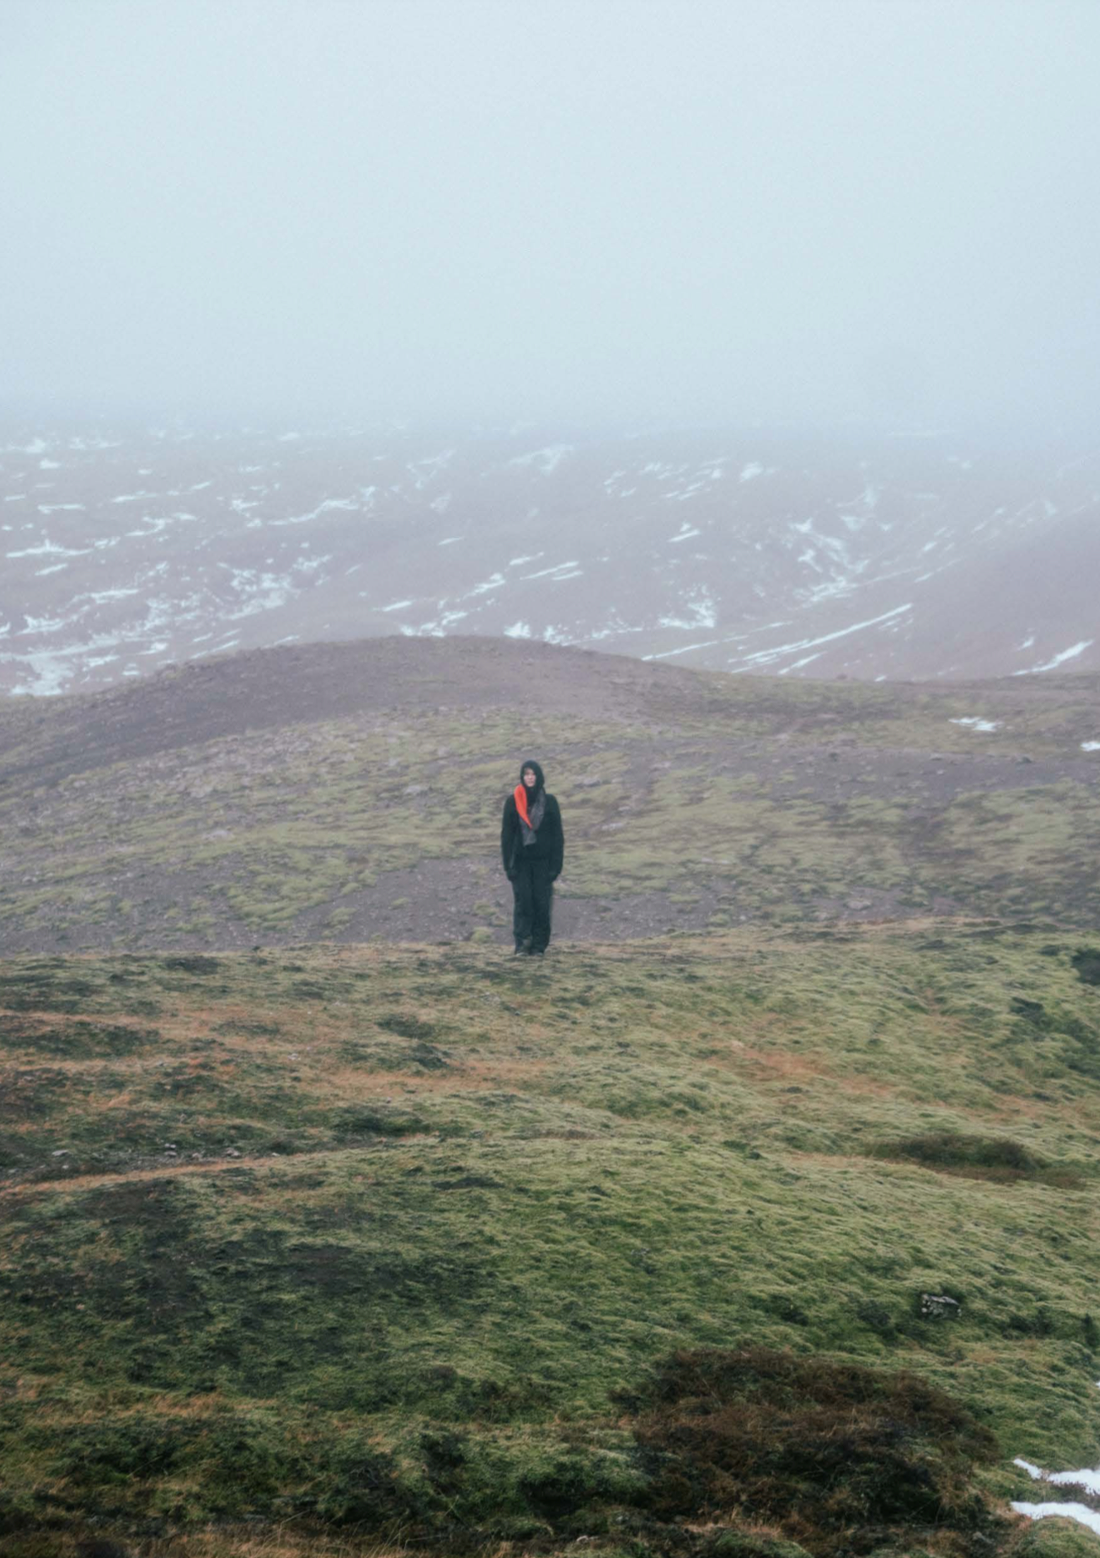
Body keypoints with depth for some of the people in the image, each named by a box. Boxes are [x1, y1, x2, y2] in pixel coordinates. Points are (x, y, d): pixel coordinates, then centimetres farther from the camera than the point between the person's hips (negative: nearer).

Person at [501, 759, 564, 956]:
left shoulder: (549, 802, 3)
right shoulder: (513, 802, 3)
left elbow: (557, 836, 3)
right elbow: (506, 835, 3)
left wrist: (556, 865, -3)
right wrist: (508, 864, -4)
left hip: (542, 861, 0)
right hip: (521, 861, 0)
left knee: (541, 903, -2)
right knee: (522, 899, -13)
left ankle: (538, 946, 3)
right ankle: (523, 938, -18)